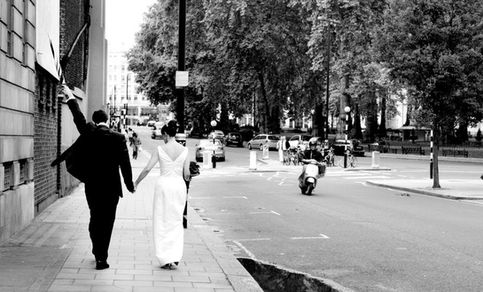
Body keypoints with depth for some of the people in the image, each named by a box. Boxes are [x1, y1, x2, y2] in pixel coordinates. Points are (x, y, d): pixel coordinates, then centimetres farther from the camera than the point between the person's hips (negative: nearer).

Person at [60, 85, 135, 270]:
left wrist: (71, 98, 29)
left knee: (95, 218, 18)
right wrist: (130, 185, 2)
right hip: (111, 186, -3)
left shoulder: (88, 133, -2)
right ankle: (101, 257, 2)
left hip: (92, 185, 3)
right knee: (107, 221, 3)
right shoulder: (118, 138, -8)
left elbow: (78, 118, 15)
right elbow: (125, 164, -7)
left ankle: (97, 252, 30)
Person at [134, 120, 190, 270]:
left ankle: (166, 259, 6)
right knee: (176, 222, 12)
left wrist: (136, 182, 8)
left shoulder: (160, 149, -5)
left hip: (163, 184, -2)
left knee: (162, 222, 8)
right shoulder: (184, 150, 0)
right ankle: (175, 257, 3)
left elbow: (147, 169, -6)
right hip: (179, 185, 2)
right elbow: (186, 174, 1)